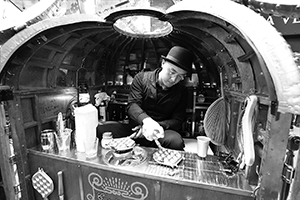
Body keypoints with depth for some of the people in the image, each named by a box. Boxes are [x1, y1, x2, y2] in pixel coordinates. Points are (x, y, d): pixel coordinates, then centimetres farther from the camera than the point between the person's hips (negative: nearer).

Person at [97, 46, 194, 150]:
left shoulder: (182, 91, 1)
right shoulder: (141, 78, -2)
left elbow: (177, 121, 0)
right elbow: (132, 105, -12)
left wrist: (156, 126, -20)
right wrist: (146, 121, -35)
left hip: (163, 130, 0)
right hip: (135, 126, 1)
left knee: (176, 141, -35)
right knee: (99, 130, -22)